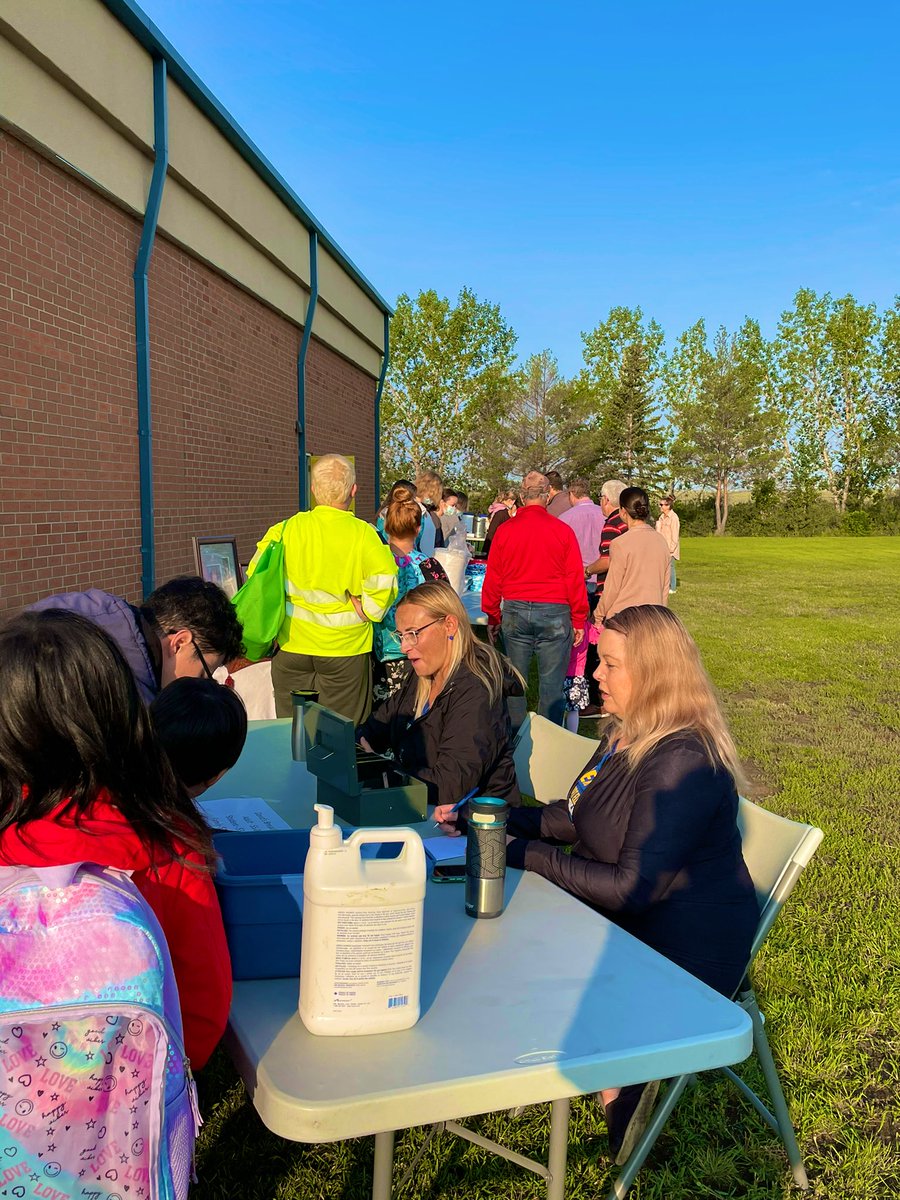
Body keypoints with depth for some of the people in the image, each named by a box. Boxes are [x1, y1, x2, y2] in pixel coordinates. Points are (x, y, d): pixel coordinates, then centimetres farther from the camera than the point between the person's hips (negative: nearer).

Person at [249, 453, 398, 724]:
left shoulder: (284, 529, -4)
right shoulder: (363, 534, -10)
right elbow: (384, 579, -18)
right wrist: (366, 612, -2)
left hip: (292, 644, 2)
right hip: (345, 648, -2)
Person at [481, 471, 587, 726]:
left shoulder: (505, 530, 0)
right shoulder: (563, 531, -5)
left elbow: (492, 579, 4)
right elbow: (575, 579, -3)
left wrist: (492, 617, 14)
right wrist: (579, 620, 5)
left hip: (515, 612, 2)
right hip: (554, 613, -2)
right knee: (552, 685, 6)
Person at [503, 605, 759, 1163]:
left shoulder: (682, 763, -28)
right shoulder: (628, 733, 3)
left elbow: (636, 887, -28)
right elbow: (576, 817, 12)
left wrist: (528, 855, -24)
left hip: (686, 950, -9)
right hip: (622, 918, 9)